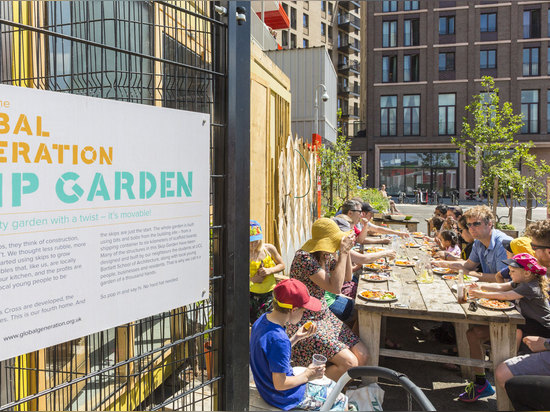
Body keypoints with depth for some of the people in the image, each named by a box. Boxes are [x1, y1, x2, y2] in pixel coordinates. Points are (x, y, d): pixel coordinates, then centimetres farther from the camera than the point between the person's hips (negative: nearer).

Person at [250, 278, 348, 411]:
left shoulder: (262, 319, -5)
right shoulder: (279, 339, -34)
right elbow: (280, 384, -28)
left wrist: (296, 337, 3)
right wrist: (307, 375, -14)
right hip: (286, 398, -9)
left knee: (332, 385, 23)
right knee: (341, 400, 8)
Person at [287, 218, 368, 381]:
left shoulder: (327, 255, 4)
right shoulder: (304, 257, -23)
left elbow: (347, 277, 15)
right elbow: (335, 287, -26)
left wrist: (347, 250, 0)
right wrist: (343, 252, -23)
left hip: (324, 316, 9)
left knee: (362, 356, -1)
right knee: (349, 363, -19)